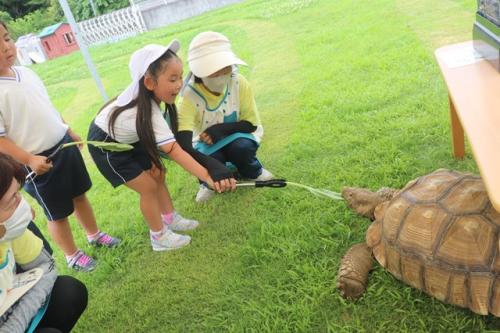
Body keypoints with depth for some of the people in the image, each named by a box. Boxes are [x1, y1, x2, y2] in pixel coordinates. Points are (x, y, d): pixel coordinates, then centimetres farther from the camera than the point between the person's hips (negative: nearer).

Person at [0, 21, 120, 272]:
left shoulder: (25, 72, 3)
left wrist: (70, 132, 19)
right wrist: (29, 160, -26)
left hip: (64, 145, 7)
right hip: (40, 161, -6)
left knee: (79, 194, 23)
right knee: (58, 213, 11)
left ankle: (94, 234, 46)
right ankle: (72, 256, 33)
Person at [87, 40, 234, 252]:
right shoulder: (148, 113, -41)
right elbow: (175, 152, -47)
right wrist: (208, 177, -56)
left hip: (127, 139, 8)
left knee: (157, 173, 10)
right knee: (148, 186, -6)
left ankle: (170, 219, 26)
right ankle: (159, 237, 13)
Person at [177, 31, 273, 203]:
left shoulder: (239, 83, -22)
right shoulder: (190, 96, -28)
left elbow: (251, 123, -14)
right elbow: (183, 144, -39)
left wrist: (221, 129, -30)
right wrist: (213, 166, -55)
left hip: (236, 137, 1)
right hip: (208, 144, -1)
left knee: (242, 146, -34)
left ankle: (252, 171, 4)